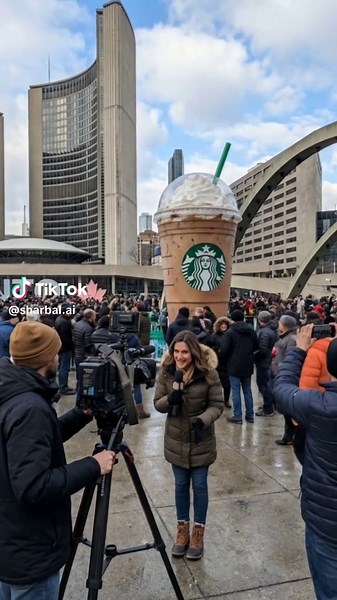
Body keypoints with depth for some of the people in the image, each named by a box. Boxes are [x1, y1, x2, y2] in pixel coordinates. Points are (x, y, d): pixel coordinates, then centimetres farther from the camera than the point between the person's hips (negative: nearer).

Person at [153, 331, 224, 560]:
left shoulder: (209, 373, -18)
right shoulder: (166, 372, -10)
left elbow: (217, 405, -13)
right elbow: (157, 403, -6)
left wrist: (203, 419, -32)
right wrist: (170, 399, -27)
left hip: (201, 441, -2)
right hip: (176, 440, 2)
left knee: (199, 485, 11)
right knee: (181, 485, 16)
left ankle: (198, 532, 30)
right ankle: (182, 530, 34)